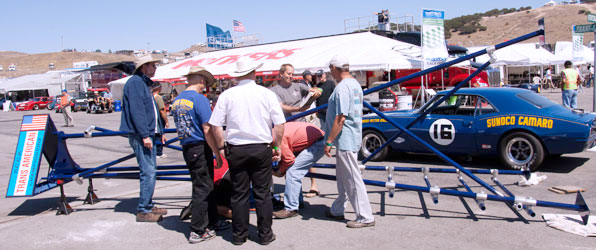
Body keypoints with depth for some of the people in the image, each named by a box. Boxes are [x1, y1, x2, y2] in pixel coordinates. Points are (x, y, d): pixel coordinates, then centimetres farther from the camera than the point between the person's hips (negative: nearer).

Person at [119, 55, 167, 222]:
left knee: (150, 171, 14)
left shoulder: (144, 83, 20)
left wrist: (158, 132, 21)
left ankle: (149, 206, 23)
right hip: (140, 135, -10)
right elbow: (136, 111, -19)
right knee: (148, 172, -9)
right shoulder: (135, 82, -11)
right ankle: (143, 211, -2)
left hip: (149, 134, 10)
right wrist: (145, 135, -23)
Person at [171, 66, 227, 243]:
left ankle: (211, 223, 29)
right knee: (202, 189, 2)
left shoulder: (177, 101, 11)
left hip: (186, 148, 8)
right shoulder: (200, 99, -14)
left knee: (206, 187, 18)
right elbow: (207, 131, -18)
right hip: (200, 149, -8)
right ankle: (197, 232, 8)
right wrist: (218, 155, -12)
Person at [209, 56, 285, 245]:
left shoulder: (226, 95, -1)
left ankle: (239, 235, 20)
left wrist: (220, 147, 10)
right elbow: (279, 125, -3)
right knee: (263, 194, 8)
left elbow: (215, 126, -1)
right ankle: (265, 235, 16)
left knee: (239, 194, 10)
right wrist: (277, 147, 8)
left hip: (236, 149, 1)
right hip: (262, 149, -1)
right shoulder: (267, 94, -3)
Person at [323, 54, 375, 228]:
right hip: (353, 137, 11)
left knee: (352, 178, -3)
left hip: (345, 140, -11)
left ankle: (365, 217, 5)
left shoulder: (342, 87, -19)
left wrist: (328, 142, -19)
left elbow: (340, 118, -24)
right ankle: (337, 210, 33)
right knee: (343, 177, 20)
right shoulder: (355, 84, 13)